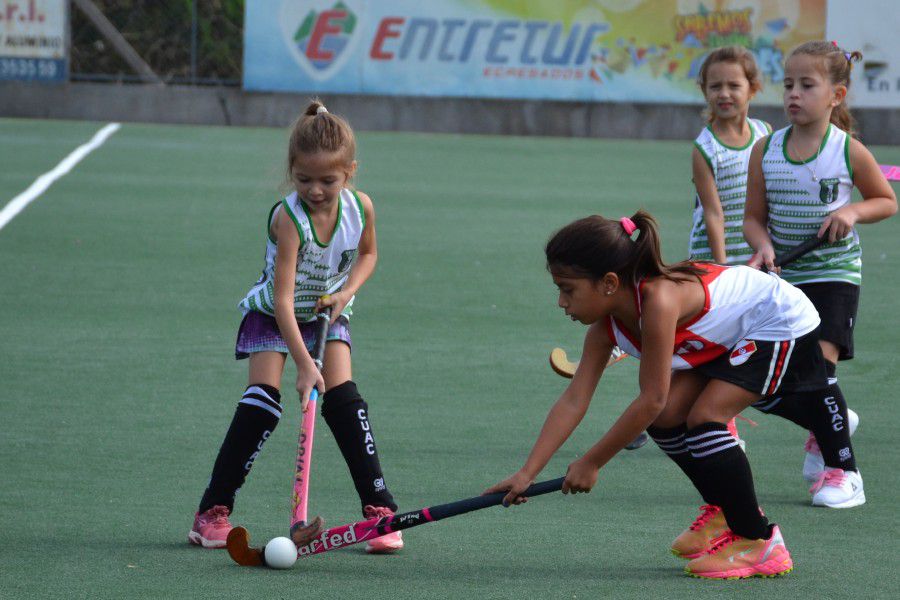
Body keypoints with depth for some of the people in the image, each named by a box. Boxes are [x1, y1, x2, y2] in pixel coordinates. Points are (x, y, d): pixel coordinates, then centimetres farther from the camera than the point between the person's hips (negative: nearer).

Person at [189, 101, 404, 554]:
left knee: (344, 399, -12)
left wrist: (346, 292, -12)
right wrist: (303, 364, -39)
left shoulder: (361, 208, -16)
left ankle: (378, 506, -6)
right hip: (273, 315, -3)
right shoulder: (288, 218, -31)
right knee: (261, 404, -17)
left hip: (327, 314, 3)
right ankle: (213, 510, -10)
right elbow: (283, 298, -33)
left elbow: (367, 254, 8)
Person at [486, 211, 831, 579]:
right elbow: (573, 402, -8)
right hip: (734, 340, 9)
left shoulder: (660, 299, -35)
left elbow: (651, 400, -30)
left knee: (704, 418, -22)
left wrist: (591, 463, -21)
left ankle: (760, 544, -12)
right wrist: (527, 474, -14)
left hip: (785, 326, -9)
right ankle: (726, 514, 19)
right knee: (665, 417, -1)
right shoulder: (606, 327, -8)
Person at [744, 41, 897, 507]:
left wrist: (854, 211, -15)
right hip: (782, 278, 4)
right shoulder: (766, 150, -1)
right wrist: (763, 246, -17)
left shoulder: (849, 152, -9)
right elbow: (754, 216, 4)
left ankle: (843, 471, -4)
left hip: (833, 275, -4)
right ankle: (829, 424, 34)